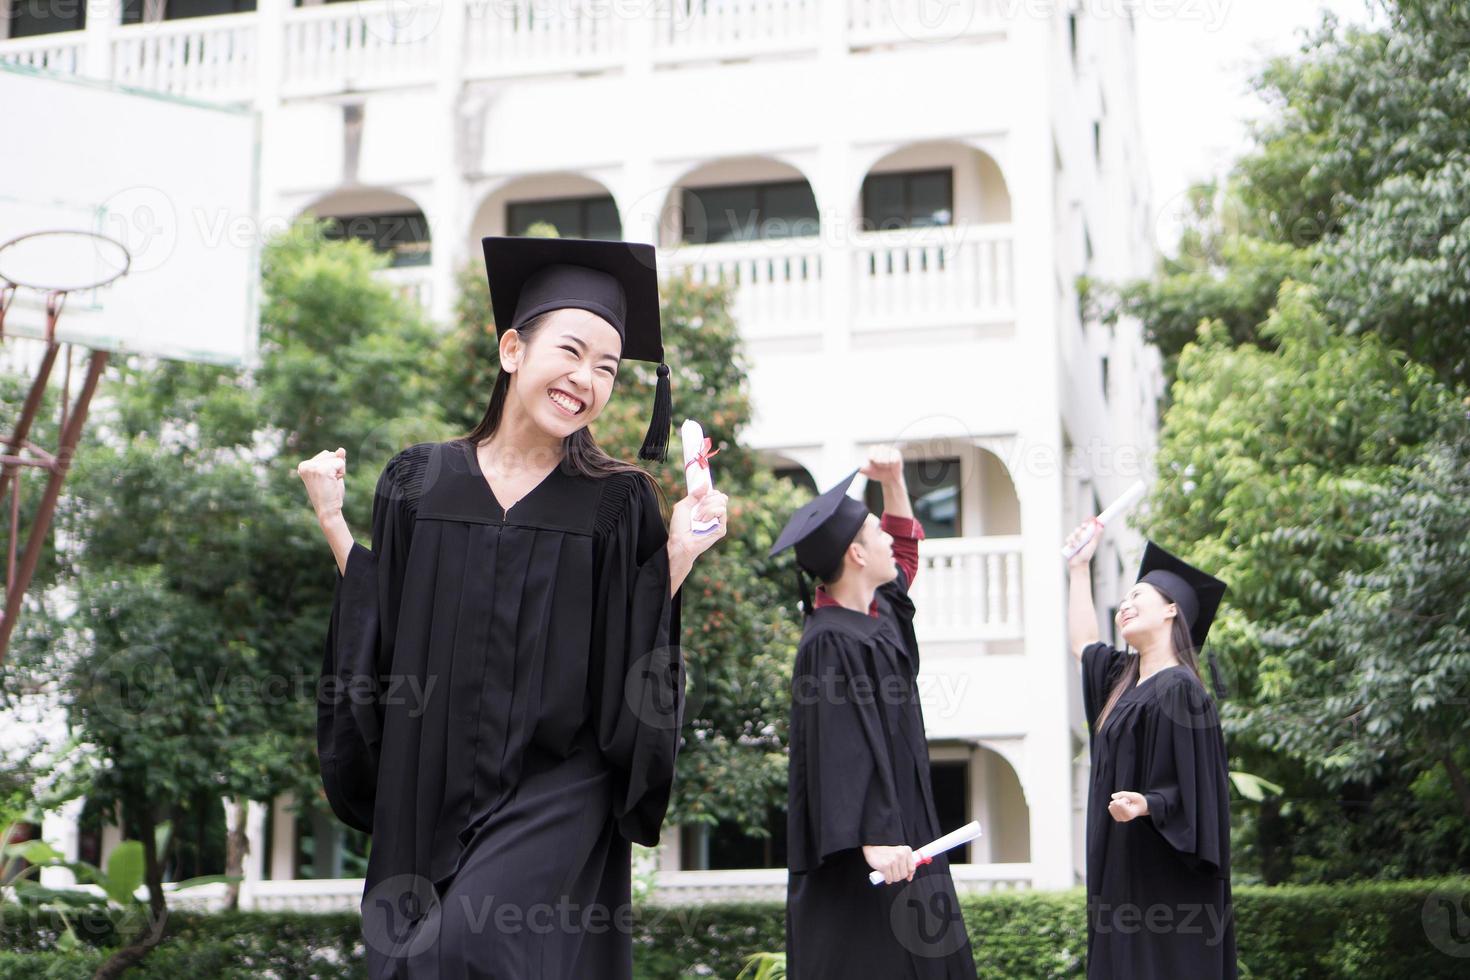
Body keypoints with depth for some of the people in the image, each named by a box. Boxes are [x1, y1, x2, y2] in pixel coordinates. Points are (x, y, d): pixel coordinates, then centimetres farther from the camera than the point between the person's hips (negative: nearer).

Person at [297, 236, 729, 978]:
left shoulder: (618, 505, 0)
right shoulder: (419, 483, 5)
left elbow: (639, 666, 0)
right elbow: (378, 642, 7)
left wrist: (675, 561, -11)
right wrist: (335, 528, 2)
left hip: (557, 790, -3)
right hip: (428, 796, 3)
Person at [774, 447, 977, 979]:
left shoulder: (875, 614, 10)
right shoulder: (832, 643, -18)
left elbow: (904, 554, 30)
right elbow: (842, 749, -26)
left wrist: (894, 482, 18)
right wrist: (874, 839, -31)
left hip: (900, 831, 10)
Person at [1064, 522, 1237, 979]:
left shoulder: (1178, 690, -13)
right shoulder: (1123, 677, 14)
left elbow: (1189, 788, -17)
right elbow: (1083, 645, 34)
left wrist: (1146, 805, -36)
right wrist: (1079, 568, 34)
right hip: (1125, 870, 9)